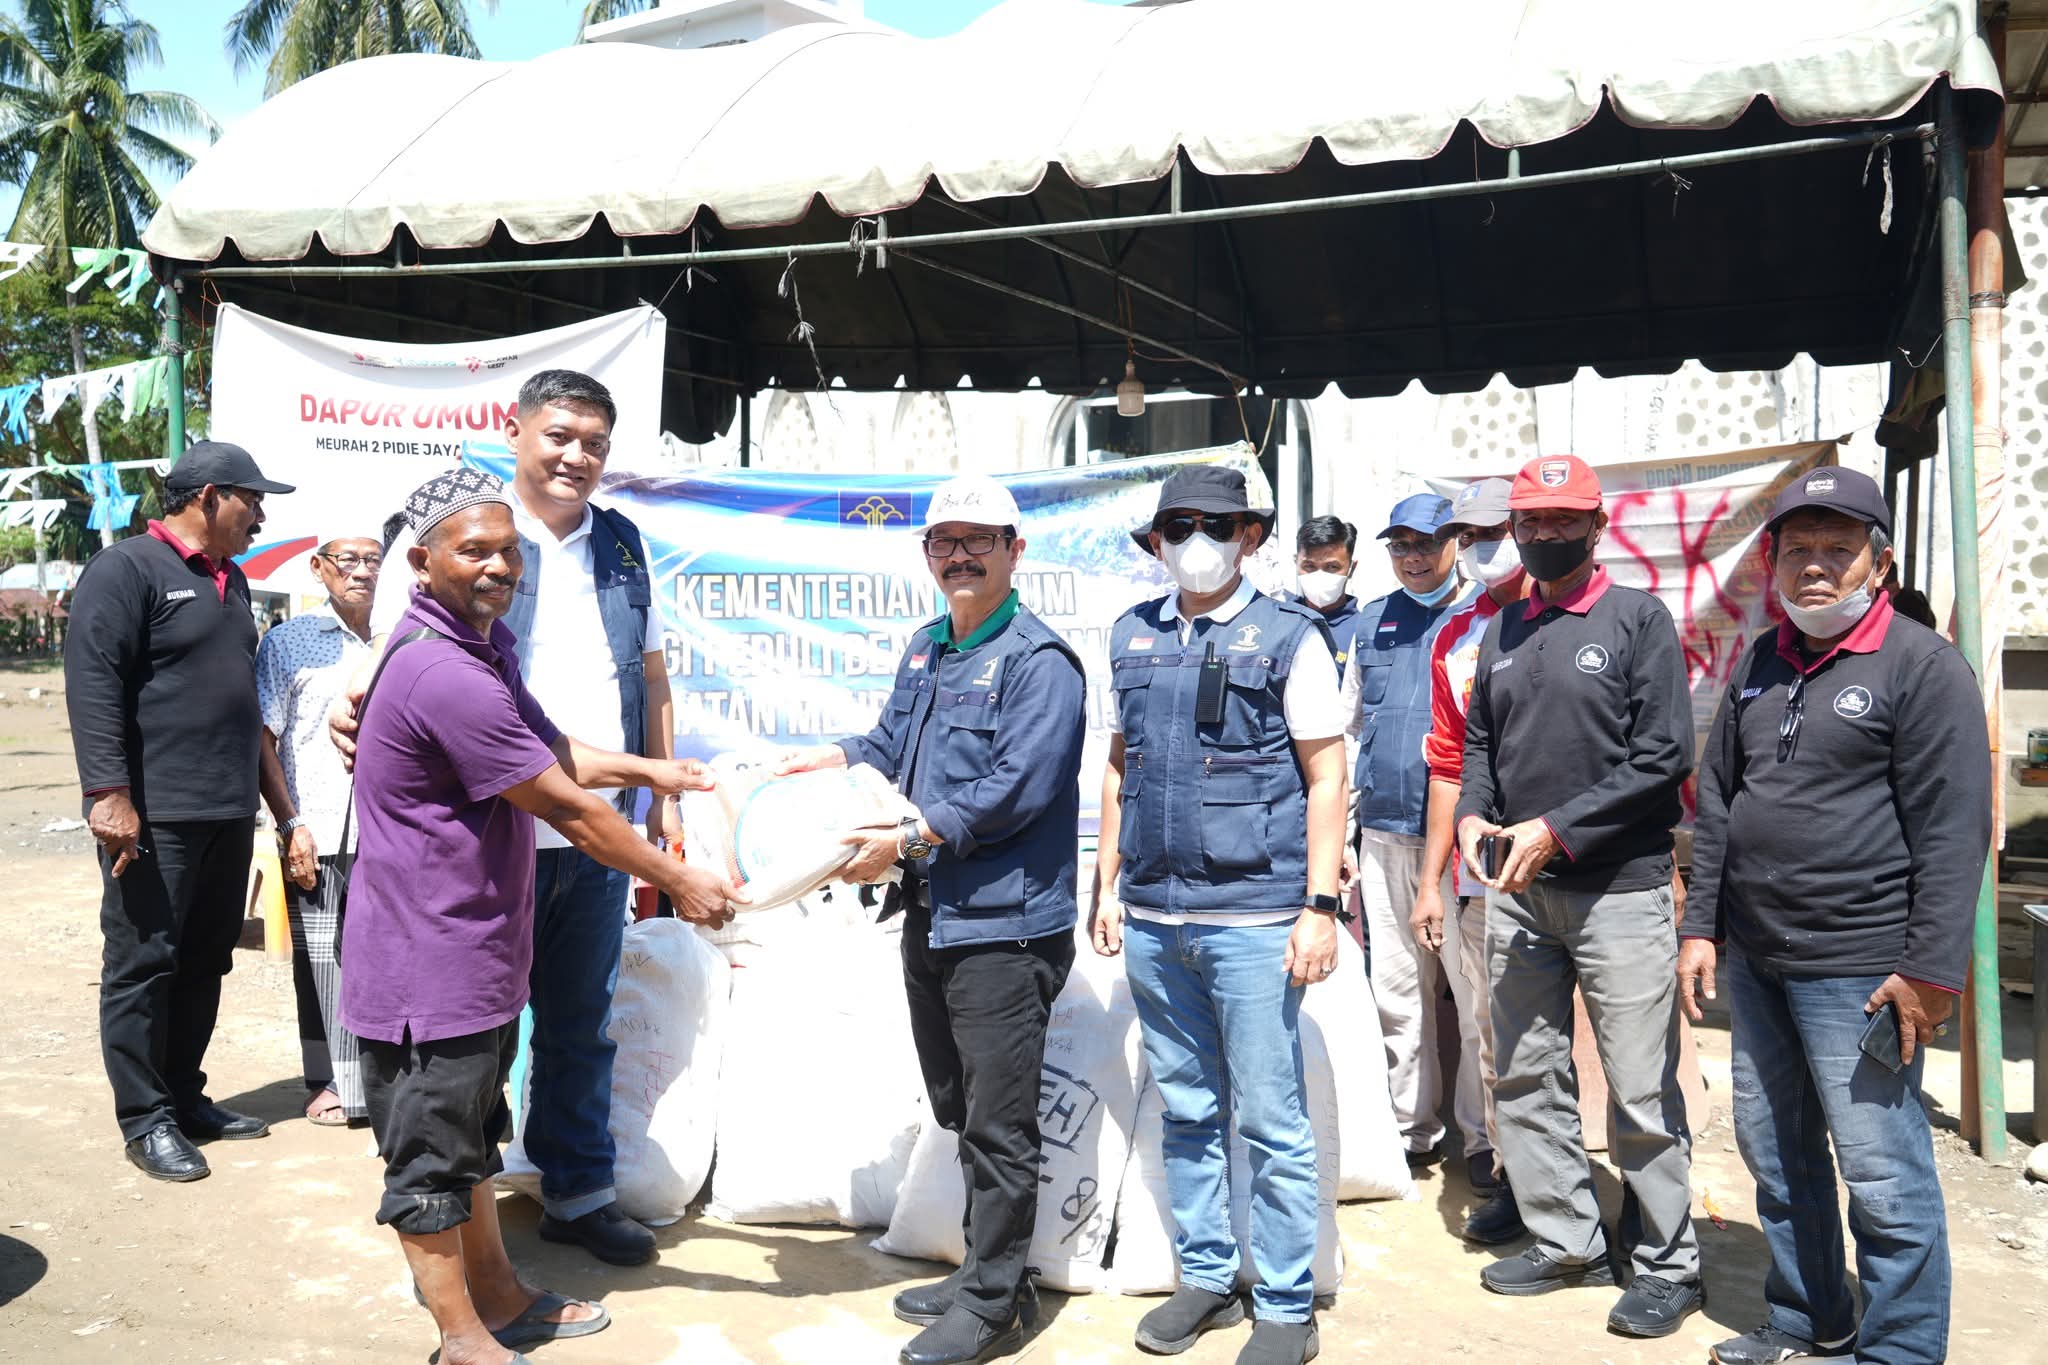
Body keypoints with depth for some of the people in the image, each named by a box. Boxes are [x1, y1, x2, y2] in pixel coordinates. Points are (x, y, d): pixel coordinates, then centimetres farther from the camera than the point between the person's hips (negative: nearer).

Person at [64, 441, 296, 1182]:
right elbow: (93, 684, -15)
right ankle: (146, 1121, 8)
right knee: (142, 966, 0)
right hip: (154, 814, -8)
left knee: (204, 963, 13)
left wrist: (253, 794, 22)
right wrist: (109, 791, -22)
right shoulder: (126, 568, -8)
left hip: (230, 813, 8)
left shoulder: (230, 580, 18)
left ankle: (185, 1097, 24)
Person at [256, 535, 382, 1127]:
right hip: (318, 835, -2)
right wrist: (291, 824, -7)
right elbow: (263, 740, 1)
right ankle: (332, 1080, 15)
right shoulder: (289, 642, 3)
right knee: (323, 960, 2)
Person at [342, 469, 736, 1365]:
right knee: (431, 1153, 6)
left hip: (474, 943, 11)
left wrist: (647, 770, 7)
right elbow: (567, 809, -23)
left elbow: (547, 748, 18)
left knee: (470, 1130, 22)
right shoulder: (444, 674, -26)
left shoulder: (484, 643, 8)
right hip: (426, 958, -11)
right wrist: (679, 883, -14)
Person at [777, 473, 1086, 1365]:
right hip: (931, 917, 9)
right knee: (958, 1111, 19)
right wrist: (829, 760, 6)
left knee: (997, 1124, 1)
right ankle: (986, 1271, 34)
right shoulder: (925, 648, 14)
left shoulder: (1038, 660, -13)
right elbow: (893, 742, 25)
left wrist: (907, 840, -20)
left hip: (1004, 926, -9)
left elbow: (1016, 788, -21)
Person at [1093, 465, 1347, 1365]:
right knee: (1186, 1113, 15)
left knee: (1272, 1122, 3)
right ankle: (1206, 1280, 31)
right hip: (1152, 919, 5)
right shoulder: (1132, 637, 10)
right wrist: (1108, 884, 13)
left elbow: (1326, 777, -3)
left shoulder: (1288, 637, -2)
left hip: (1252, 919, -4)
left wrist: (1320, 904, -9)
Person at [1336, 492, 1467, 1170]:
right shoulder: (1372, 622, 14)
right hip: (1385, 834, 5)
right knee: (1397, 988, 10)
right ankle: (1412, 1128, 23)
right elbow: (1348, 728, 18)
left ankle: (1485, 1132, 14)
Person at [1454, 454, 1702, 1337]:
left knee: (1641, 1089, 0)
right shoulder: (1502, 633, 13)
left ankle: (1668, 1264, 16)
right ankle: (1566, 1241, 27)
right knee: (1526, 1078, 12)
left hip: (1617, 889, -5)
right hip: (1520, 890, 6)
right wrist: (1472, 815, -3)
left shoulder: (1638, 619, -3)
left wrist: (1556, 829, -15)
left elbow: (1664, 756, -10)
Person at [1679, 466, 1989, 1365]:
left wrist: (1931, 968, -16)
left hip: (1858, 969, -7)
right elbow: (1718, 800, 15)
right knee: (1772, 1149, 17)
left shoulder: (1922, 666, -7)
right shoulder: (1759, 665, 12)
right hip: (1755, 960, 7)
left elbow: (1954, 828, -12)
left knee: (1883, 1174, 0)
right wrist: (1702, 926, 10)